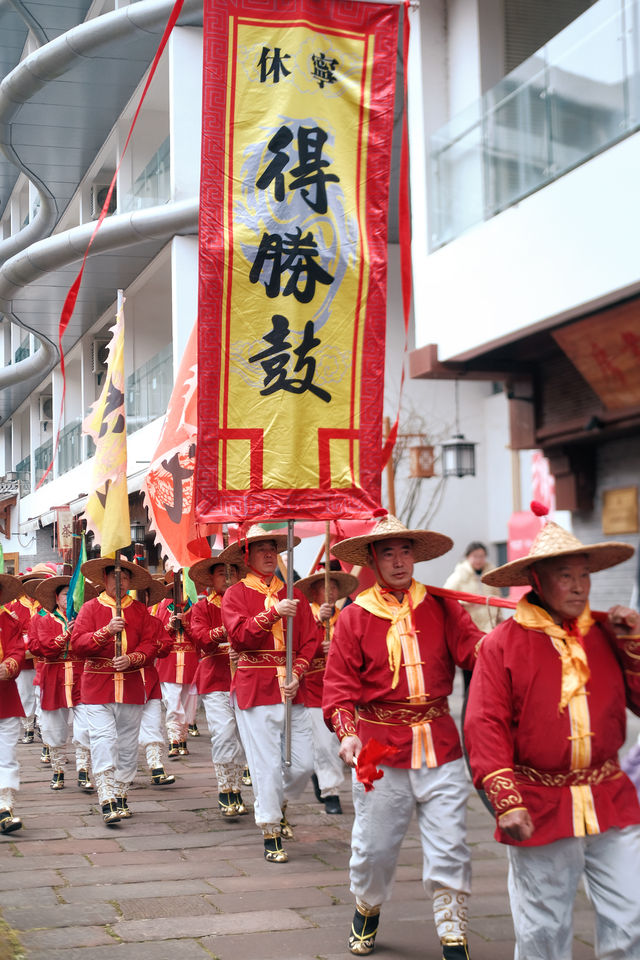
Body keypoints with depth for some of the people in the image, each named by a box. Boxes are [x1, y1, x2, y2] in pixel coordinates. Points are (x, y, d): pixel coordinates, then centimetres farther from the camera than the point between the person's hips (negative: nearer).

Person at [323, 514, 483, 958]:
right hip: (380, 746, -1)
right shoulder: (355, 617, 2)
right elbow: (340, 683, -1)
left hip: (439, 742, 1)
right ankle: (368, 910, 37)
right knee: (374, 844, 7)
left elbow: (472, 646, -9)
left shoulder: (441, 607, 6)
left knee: (450, 846, -2)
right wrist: (347, 731, -17)